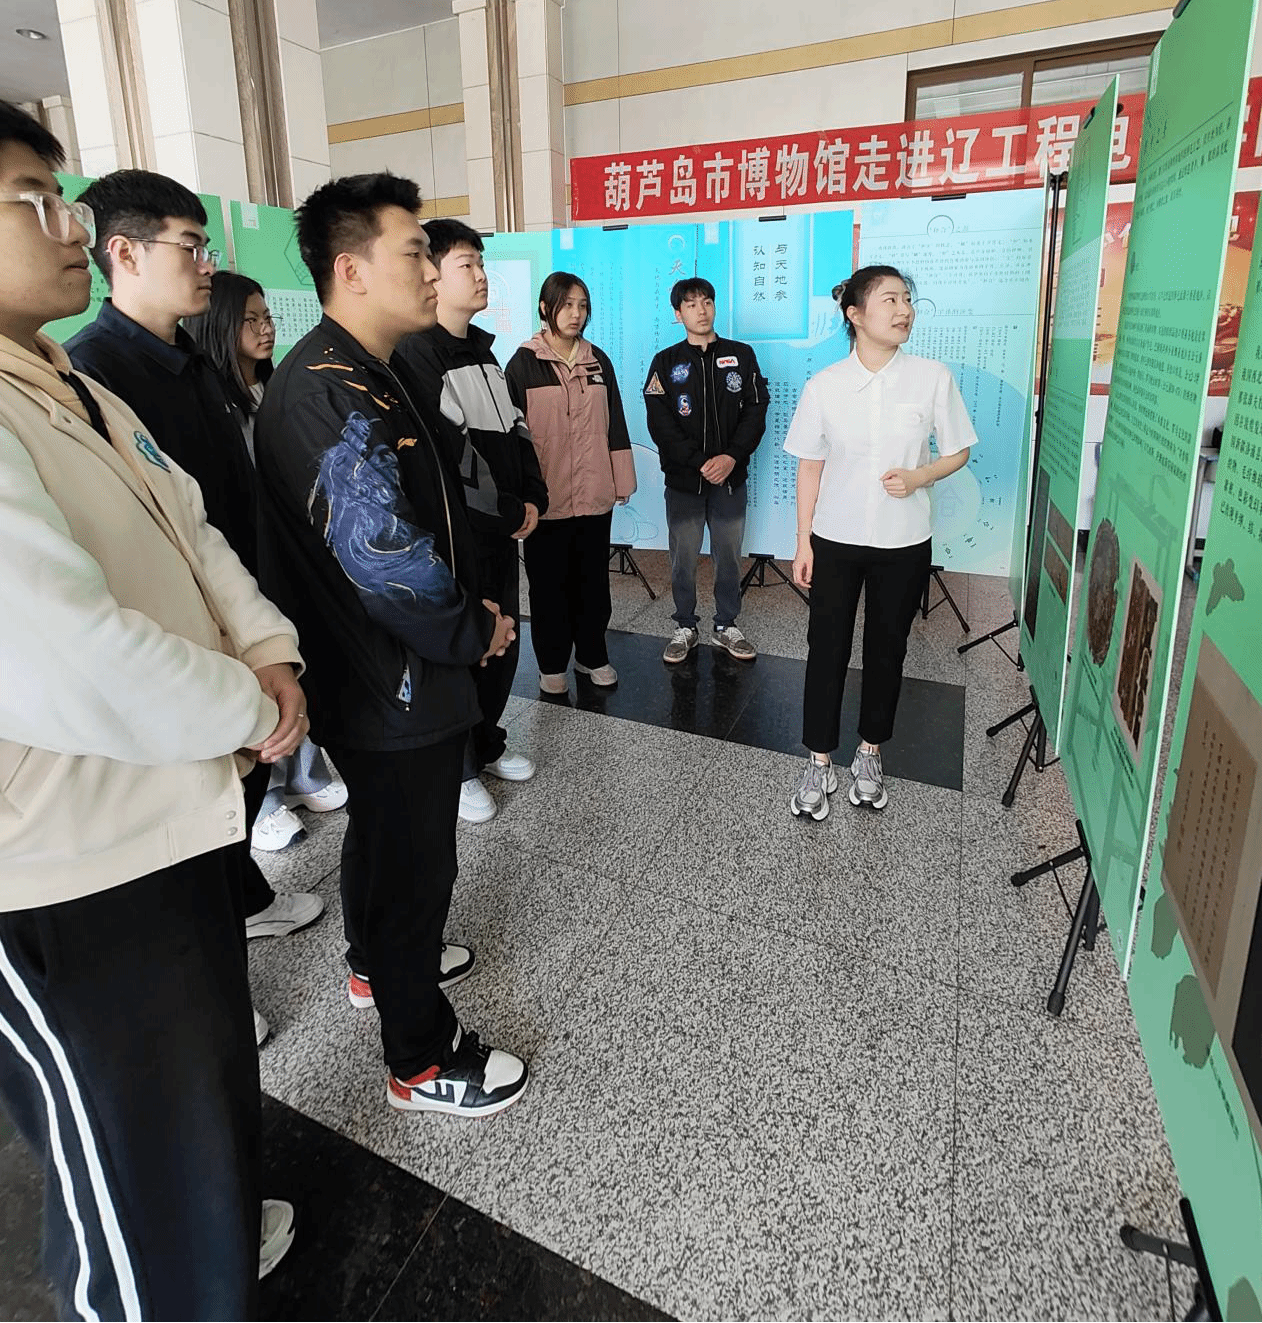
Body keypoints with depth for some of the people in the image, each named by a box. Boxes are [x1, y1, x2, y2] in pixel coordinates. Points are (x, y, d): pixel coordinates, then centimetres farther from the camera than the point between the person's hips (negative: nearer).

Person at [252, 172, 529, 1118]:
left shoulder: (376, 374, 12)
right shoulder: (330, 393, -22)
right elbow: (385, 557, -27)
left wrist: (469, 604, 5)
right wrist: (475, 631, -13)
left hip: (381, 677, 10)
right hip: (395, 686, -10)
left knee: (383, 833, 26)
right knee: (415, 858, 4)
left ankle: (379, 965, 51)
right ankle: (423, 1063, 25)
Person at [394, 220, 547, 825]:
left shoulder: (482, 352, 15)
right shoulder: (415, 355, -14)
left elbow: (515, 430, 18)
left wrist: (532, 499, 3)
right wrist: (507, 511, -15)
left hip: (503, 530, 8)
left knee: (501, 642, 16)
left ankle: (488, 744, 35)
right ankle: (456, 770, 21)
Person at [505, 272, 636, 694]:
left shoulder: (597, 360, 10)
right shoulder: (524, 363, -2)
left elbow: (615, 424, 11)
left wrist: (622, 480, 8)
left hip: (594, 494, 3)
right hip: (546, 496, -3)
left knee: (593, 580, 10)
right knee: (549, 583, 7)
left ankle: (592, 655, 25)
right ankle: (552, 664, 19)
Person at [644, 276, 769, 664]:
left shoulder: (741, 355, 7)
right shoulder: (665, 362, 3)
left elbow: (756, 411, 1)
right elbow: (660, 424, -6)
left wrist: (731, 457, -14)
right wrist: (700, 462, -15)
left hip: (731, 478, 1)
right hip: (683, 480, -1)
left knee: (729, 557, 8)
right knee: (683, 559, 4)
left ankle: (726, 626, 23)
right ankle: (685, 628, 20)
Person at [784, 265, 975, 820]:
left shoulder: (933, 377, -5)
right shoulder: (823, 386, -5)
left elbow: (958, 451, 4)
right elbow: (810, 466, 1)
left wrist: (918, 477, -16)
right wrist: (803, 542, -1)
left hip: (903, 543, 1)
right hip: (835, 540, 0)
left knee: (887, 649, 11)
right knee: (827, 650, 5)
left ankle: (869, 754, 30)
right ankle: (819, 764, 19)